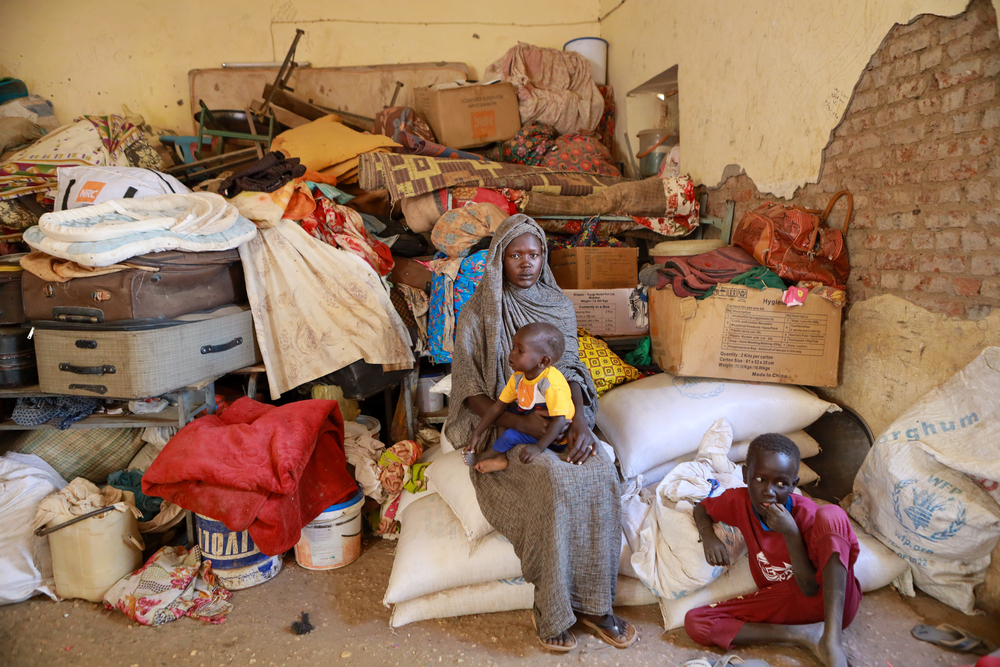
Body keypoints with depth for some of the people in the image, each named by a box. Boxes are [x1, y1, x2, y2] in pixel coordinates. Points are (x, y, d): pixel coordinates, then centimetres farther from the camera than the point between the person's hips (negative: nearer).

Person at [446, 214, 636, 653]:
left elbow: (571, 371, 8)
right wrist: (521, 423, -21)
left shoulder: (559, 306, 8)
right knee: (553, 480, -31)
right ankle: (551, 612, -12)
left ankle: (593, 602, -8)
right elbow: (469, 391, -8)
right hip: (502, 426, -4)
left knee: (600, 473, -24)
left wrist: (579, 418, -12)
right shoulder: (478, 313, -5)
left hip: (557, 417, 4)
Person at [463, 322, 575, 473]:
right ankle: (501, 457, -4)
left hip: (554, 436, -8)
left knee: (510, 435, -21)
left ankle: (479, 458, 5)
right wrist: (477, 433, -3)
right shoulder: (518, 378, -7)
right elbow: (498, 406, -1)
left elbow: (559, 421, -33)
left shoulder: (553, 384, -32)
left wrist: (539, 447, -37)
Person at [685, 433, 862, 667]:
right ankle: (805, 635, -17)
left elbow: (811, 590, -20)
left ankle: (832, 639, -34)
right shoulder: (738, 501, -10)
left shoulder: (808, 514, -19)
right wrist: (708, 535, -10)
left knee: (830, 515, -31)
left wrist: (791, 534, -33)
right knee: (694, 622, -18)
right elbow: (702, 508, 12)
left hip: (830, 599, -3)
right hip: (785, 603, 4)